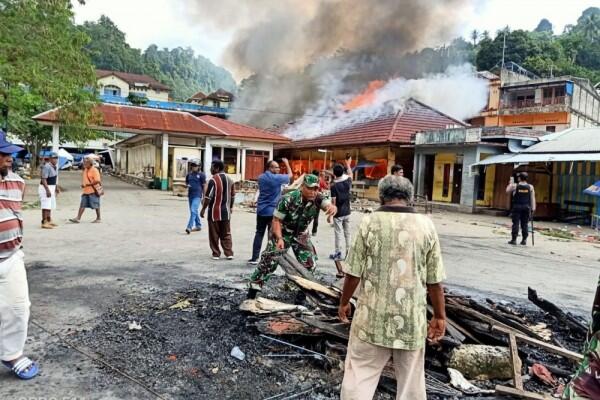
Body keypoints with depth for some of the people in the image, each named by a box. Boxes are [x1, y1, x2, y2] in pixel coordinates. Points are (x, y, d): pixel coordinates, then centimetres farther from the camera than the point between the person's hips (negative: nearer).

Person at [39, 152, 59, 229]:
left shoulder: (55, 167, 11)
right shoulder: (46, 167, -19)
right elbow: (43, 179, -22)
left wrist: (56, 187, 19)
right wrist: (47, 190, -26)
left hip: (52, 188, 10)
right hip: (45, 187, -10)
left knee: (51, 205, 18)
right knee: (46, 206, -10)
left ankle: (49, 221, 30)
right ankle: (44, 223, -8)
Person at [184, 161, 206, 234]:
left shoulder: (201, 175, -3)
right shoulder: (189, 175, 11)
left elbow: (204, 186, -2)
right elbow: (186, 184, 20)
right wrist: (187, 185, -5)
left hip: (197, 195, -7)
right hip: (190, 195, 7)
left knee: (193, 211, -17)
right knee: (193, 211, 14)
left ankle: (189, 227, -21)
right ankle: (198, 226, 27)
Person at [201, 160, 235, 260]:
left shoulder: (213, 180, -13)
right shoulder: (229, 180, 8)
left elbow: (208, 197, -15)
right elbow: (232, 196, 14)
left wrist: (203, 209, -7)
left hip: (214, 212, -6)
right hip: (226, 212, 6)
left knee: (214, 234, 5)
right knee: (226, 234, 11)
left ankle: (216, 254, 9)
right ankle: (229, 253, 8)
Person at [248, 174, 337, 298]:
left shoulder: (318, 198, -20)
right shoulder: (288, 199, -30)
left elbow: (329, 205, -37)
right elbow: (276, 220, -24)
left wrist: (332, 208, -63)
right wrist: (279, 239, -37)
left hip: (301, 234, 4)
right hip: (282, 232, -4)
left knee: (309, 263, 4)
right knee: (269, 260, -6)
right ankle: (254, 287, 8)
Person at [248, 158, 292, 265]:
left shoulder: (261, 177, 8)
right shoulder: (277, 178, -12)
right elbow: (290, 175, 2)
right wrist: (287, 163, 16)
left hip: (261, 210, 6)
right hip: (272, 211, -6)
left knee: (259, 234, 9)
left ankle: (254, 258, 8)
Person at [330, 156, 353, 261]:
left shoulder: (334, 186, -16)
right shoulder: (347, 182, -3)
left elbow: (333, 202, -15)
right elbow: (350, 175, 23)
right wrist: (348, 164, 35)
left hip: (338, 213, -5)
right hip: (347, 212, 5)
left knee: (338, 233, 2)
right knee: (348, 233, 11)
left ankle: (338, 253, 9)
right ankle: (349, 252, 16)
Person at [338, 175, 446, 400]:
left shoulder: (370, 222, -8)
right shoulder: (426, 225, -3)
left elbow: (353, 273, -6)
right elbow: (434, 281, -2)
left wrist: (344, 302, 10)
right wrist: (440, 316, 11)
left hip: (372, 317, -1)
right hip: (412, 319, 2)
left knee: (359, 378, 11)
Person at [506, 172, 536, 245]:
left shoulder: (514, 185, -3)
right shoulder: (530, 187, 4)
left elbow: (507, 191, 15)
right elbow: (533, 199, 3)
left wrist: (510, 183, 26)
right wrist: (533, 209, 5)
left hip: (517, 207, -2)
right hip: (526, 207, 2)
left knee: (516, 223, -1)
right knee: (525, 224, 6)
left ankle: (514, 239, -2)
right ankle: (524, 240, 7)